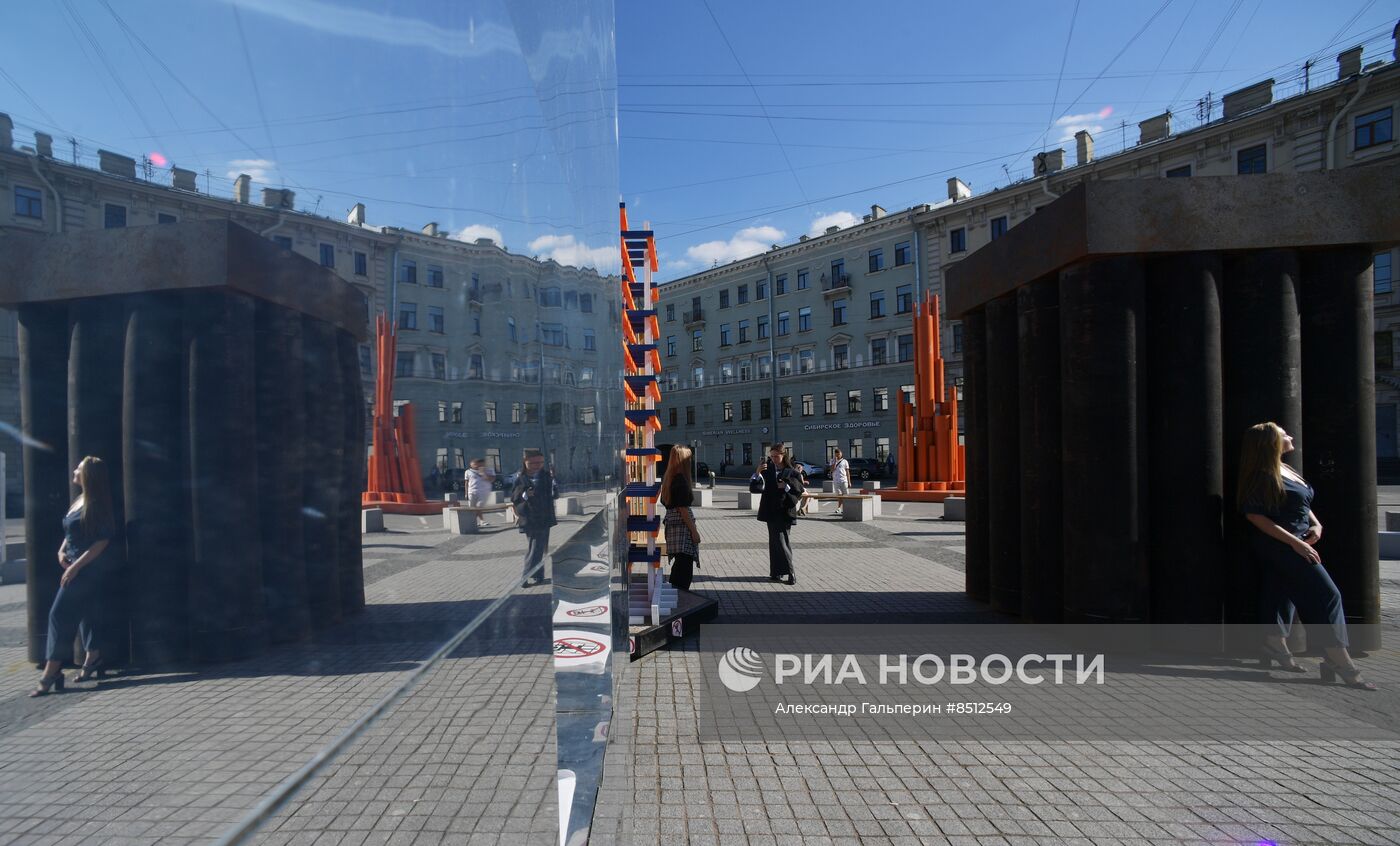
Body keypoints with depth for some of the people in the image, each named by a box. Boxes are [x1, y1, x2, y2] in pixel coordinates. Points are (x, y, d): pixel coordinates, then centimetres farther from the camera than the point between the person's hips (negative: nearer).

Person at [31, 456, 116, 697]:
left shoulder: (96, 504, -16)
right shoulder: (78, 501, 11)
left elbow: (102, 541, -20)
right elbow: (70, 533, 22)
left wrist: (76, 565, -19)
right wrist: (62, 551, 5)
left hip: (88, 568, -9)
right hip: (77, 567, 9)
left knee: (59, 615, -7)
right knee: (86, 613, 14)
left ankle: (50, 674, -2)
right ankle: (93, 660, 24)